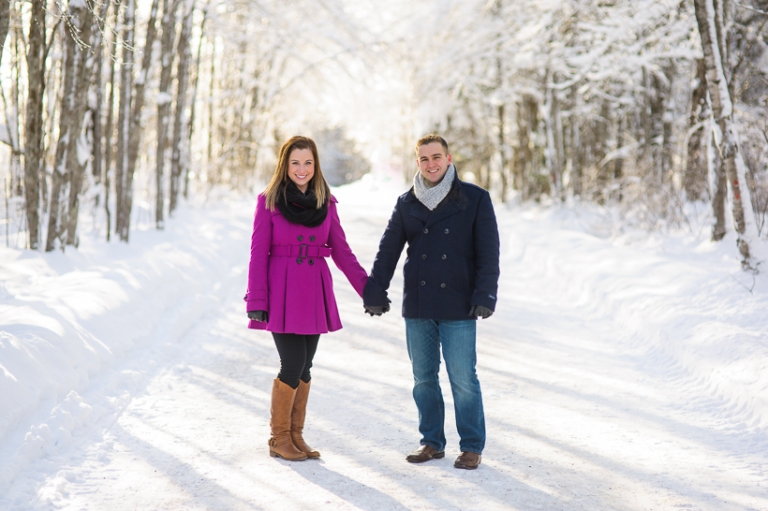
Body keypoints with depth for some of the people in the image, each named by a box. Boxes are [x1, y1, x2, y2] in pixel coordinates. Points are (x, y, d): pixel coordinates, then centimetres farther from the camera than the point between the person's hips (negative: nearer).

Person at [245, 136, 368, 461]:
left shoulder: (326, 203, 7)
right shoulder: (269, 201, -3)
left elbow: (341, 250, 10)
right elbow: (258, 253, -3)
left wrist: (367, 288, 3)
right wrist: (256, 301, -8)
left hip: (314, 293, 4)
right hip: (282, 293, -4)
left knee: (304, 368, 8)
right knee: (293, 367, -6)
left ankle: (296, 436, 21)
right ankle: (279, 438, 11)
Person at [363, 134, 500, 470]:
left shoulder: (475, 199, -1)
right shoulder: (407, 203, 8)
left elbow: (488, 253, -3)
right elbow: (388, 251, 9)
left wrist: (485, 295, -12)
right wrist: (375, 291, 1)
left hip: (458, 307, -4)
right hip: (417, 307, 4)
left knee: (463, 379, -2)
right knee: (423, 378, 10)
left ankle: (472, 446, 11)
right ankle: (432, 442, 22)